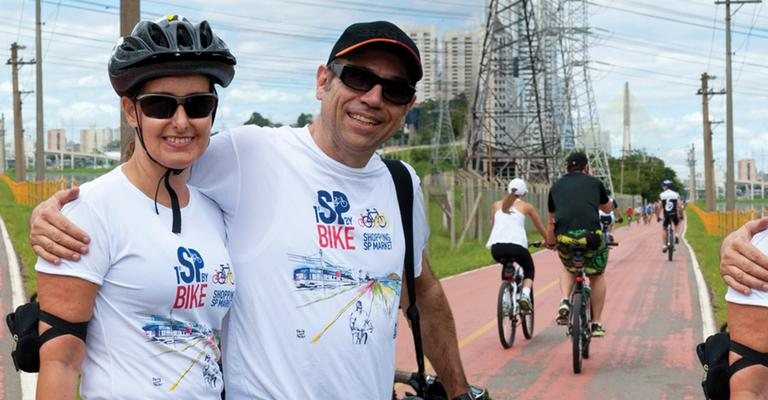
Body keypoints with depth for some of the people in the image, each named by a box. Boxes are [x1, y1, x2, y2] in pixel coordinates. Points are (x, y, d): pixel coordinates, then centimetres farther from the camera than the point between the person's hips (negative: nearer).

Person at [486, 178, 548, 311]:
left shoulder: (497, 205, 21)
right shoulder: (526, 206, 16)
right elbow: (540, 228, 27)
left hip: (496, 247, 2)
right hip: (517, 246, -2)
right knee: (529, 270, 24)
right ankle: (525, 294, -4)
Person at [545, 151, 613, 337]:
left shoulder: (557, 186, 21)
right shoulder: (594, 182, 16)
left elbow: (551, 221, 28)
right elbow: (607, 209, 32)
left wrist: (550, 242, 43)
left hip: (564, 237, 2)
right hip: (591, 236, -1)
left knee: (568, 269, 32)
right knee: (597, 276, 21)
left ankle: (565, 302, 7)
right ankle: (596, 324, 21)